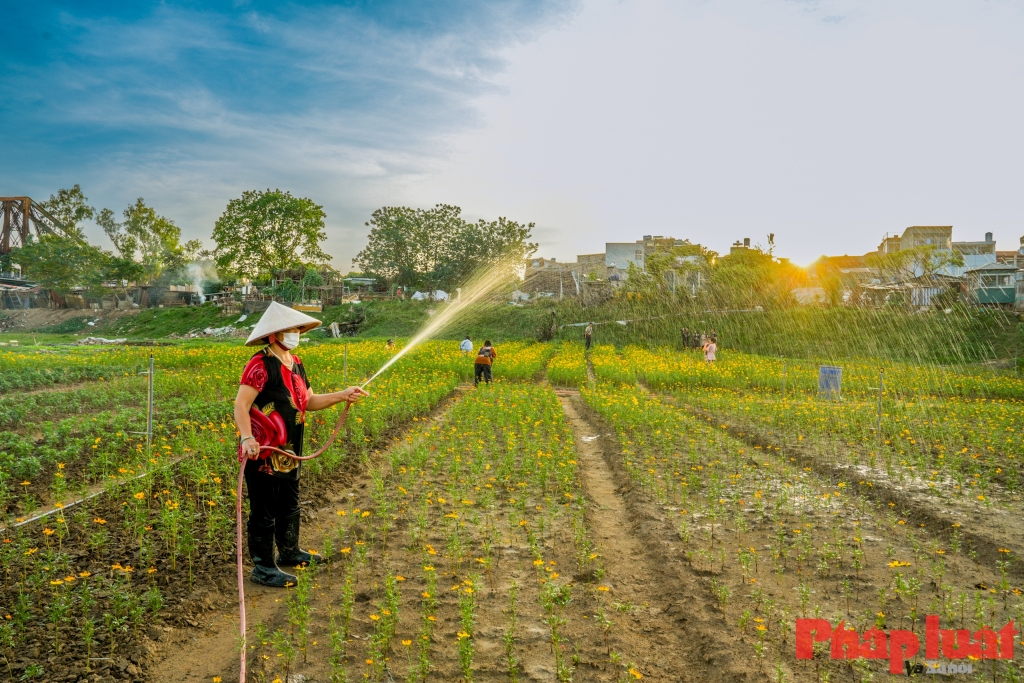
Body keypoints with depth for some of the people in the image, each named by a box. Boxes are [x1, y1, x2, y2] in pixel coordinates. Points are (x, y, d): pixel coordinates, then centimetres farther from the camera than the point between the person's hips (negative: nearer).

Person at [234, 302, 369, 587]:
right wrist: (247, 438, -38)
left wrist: (343, 395, 5)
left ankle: (289, 552, 40)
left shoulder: (295, 363, 10)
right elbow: (240, 405, -24)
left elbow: (308, 401, 13)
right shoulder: (261, 365, -18)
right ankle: (263, 568, 15)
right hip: (263, 453, -9)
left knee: (289, 505, 22)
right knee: (264, 511, 2)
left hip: (289, 453, 9)